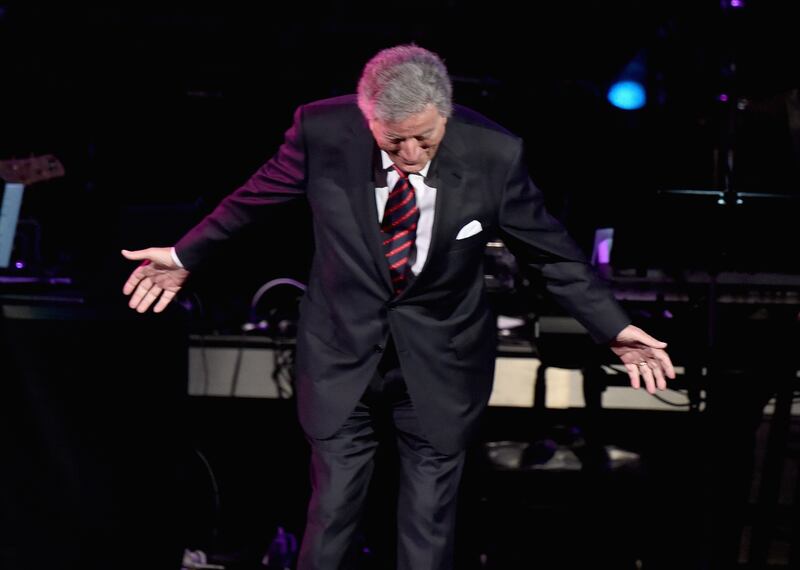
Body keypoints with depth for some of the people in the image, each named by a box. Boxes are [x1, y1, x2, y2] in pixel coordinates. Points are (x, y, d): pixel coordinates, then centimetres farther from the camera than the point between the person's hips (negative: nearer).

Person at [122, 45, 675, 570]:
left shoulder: (494, 154, -20)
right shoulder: (322, 130, -20)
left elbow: (549, 247, -5)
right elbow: (257, 197, 0)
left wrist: (615, 328, -4)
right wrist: (186, 255, 10)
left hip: (440, 360, 0)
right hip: (343, 351, 0)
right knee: (332, 515, 12)